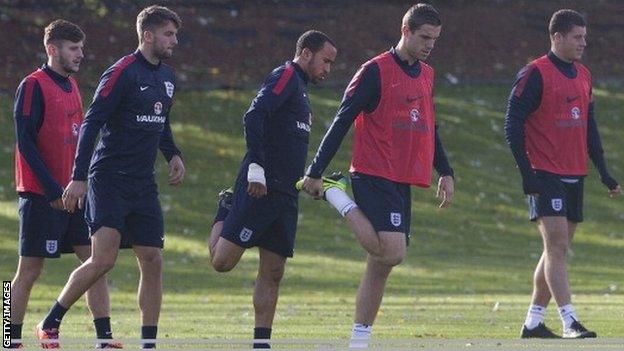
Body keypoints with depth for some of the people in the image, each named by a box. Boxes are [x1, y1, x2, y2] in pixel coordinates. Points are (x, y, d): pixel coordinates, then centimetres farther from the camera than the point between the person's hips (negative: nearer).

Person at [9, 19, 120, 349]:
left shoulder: (71, 86, 14)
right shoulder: (33, 86, -10)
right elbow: (25, 142, -15)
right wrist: (53, 189, -18)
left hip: (71, 194, 8)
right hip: (41, 196, -8)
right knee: (30, 269, -2)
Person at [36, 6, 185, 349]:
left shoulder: (166, 77, 13)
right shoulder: (122, 73, -12)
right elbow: (91, 123, -15)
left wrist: (173, 154, 10)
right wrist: (78, 177, -19)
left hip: (143, 185, 8)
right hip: (109, 178, -8)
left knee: (152, 262, 2)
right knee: (103, 259, -16)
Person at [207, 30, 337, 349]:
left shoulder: (300, 86, 23)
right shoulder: (285, 77, -6)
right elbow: (254, 116, -21)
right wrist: (256, 167, -27)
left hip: (285, 196, 9)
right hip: (260, 188, -9)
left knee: (273, 273, 5)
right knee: (222, 262, -10)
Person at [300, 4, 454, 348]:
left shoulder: (426, 75, 16)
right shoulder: (376, 71, -9)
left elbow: (430, 128, 27)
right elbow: (342, 121, -9)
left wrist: (445, 173, 20)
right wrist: (315, 173, -11)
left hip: (402, 183, 8)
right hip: (374, 176, -8)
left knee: (381, 265, 6)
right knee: (392, 252, -22)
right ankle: (341, 202, -3)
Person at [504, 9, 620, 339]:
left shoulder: (583, 76, 14)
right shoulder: (535, 74, -9)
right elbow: (513, 124, -11)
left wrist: (603, 171, 14)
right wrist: (527, 173, -17)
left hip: (574, 176, 8)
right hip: (545, 174, -8)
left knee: (557, 249, 9)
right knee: (557, 246, -13)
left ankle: (533, 322, 17)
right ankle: (570, 323, -17)